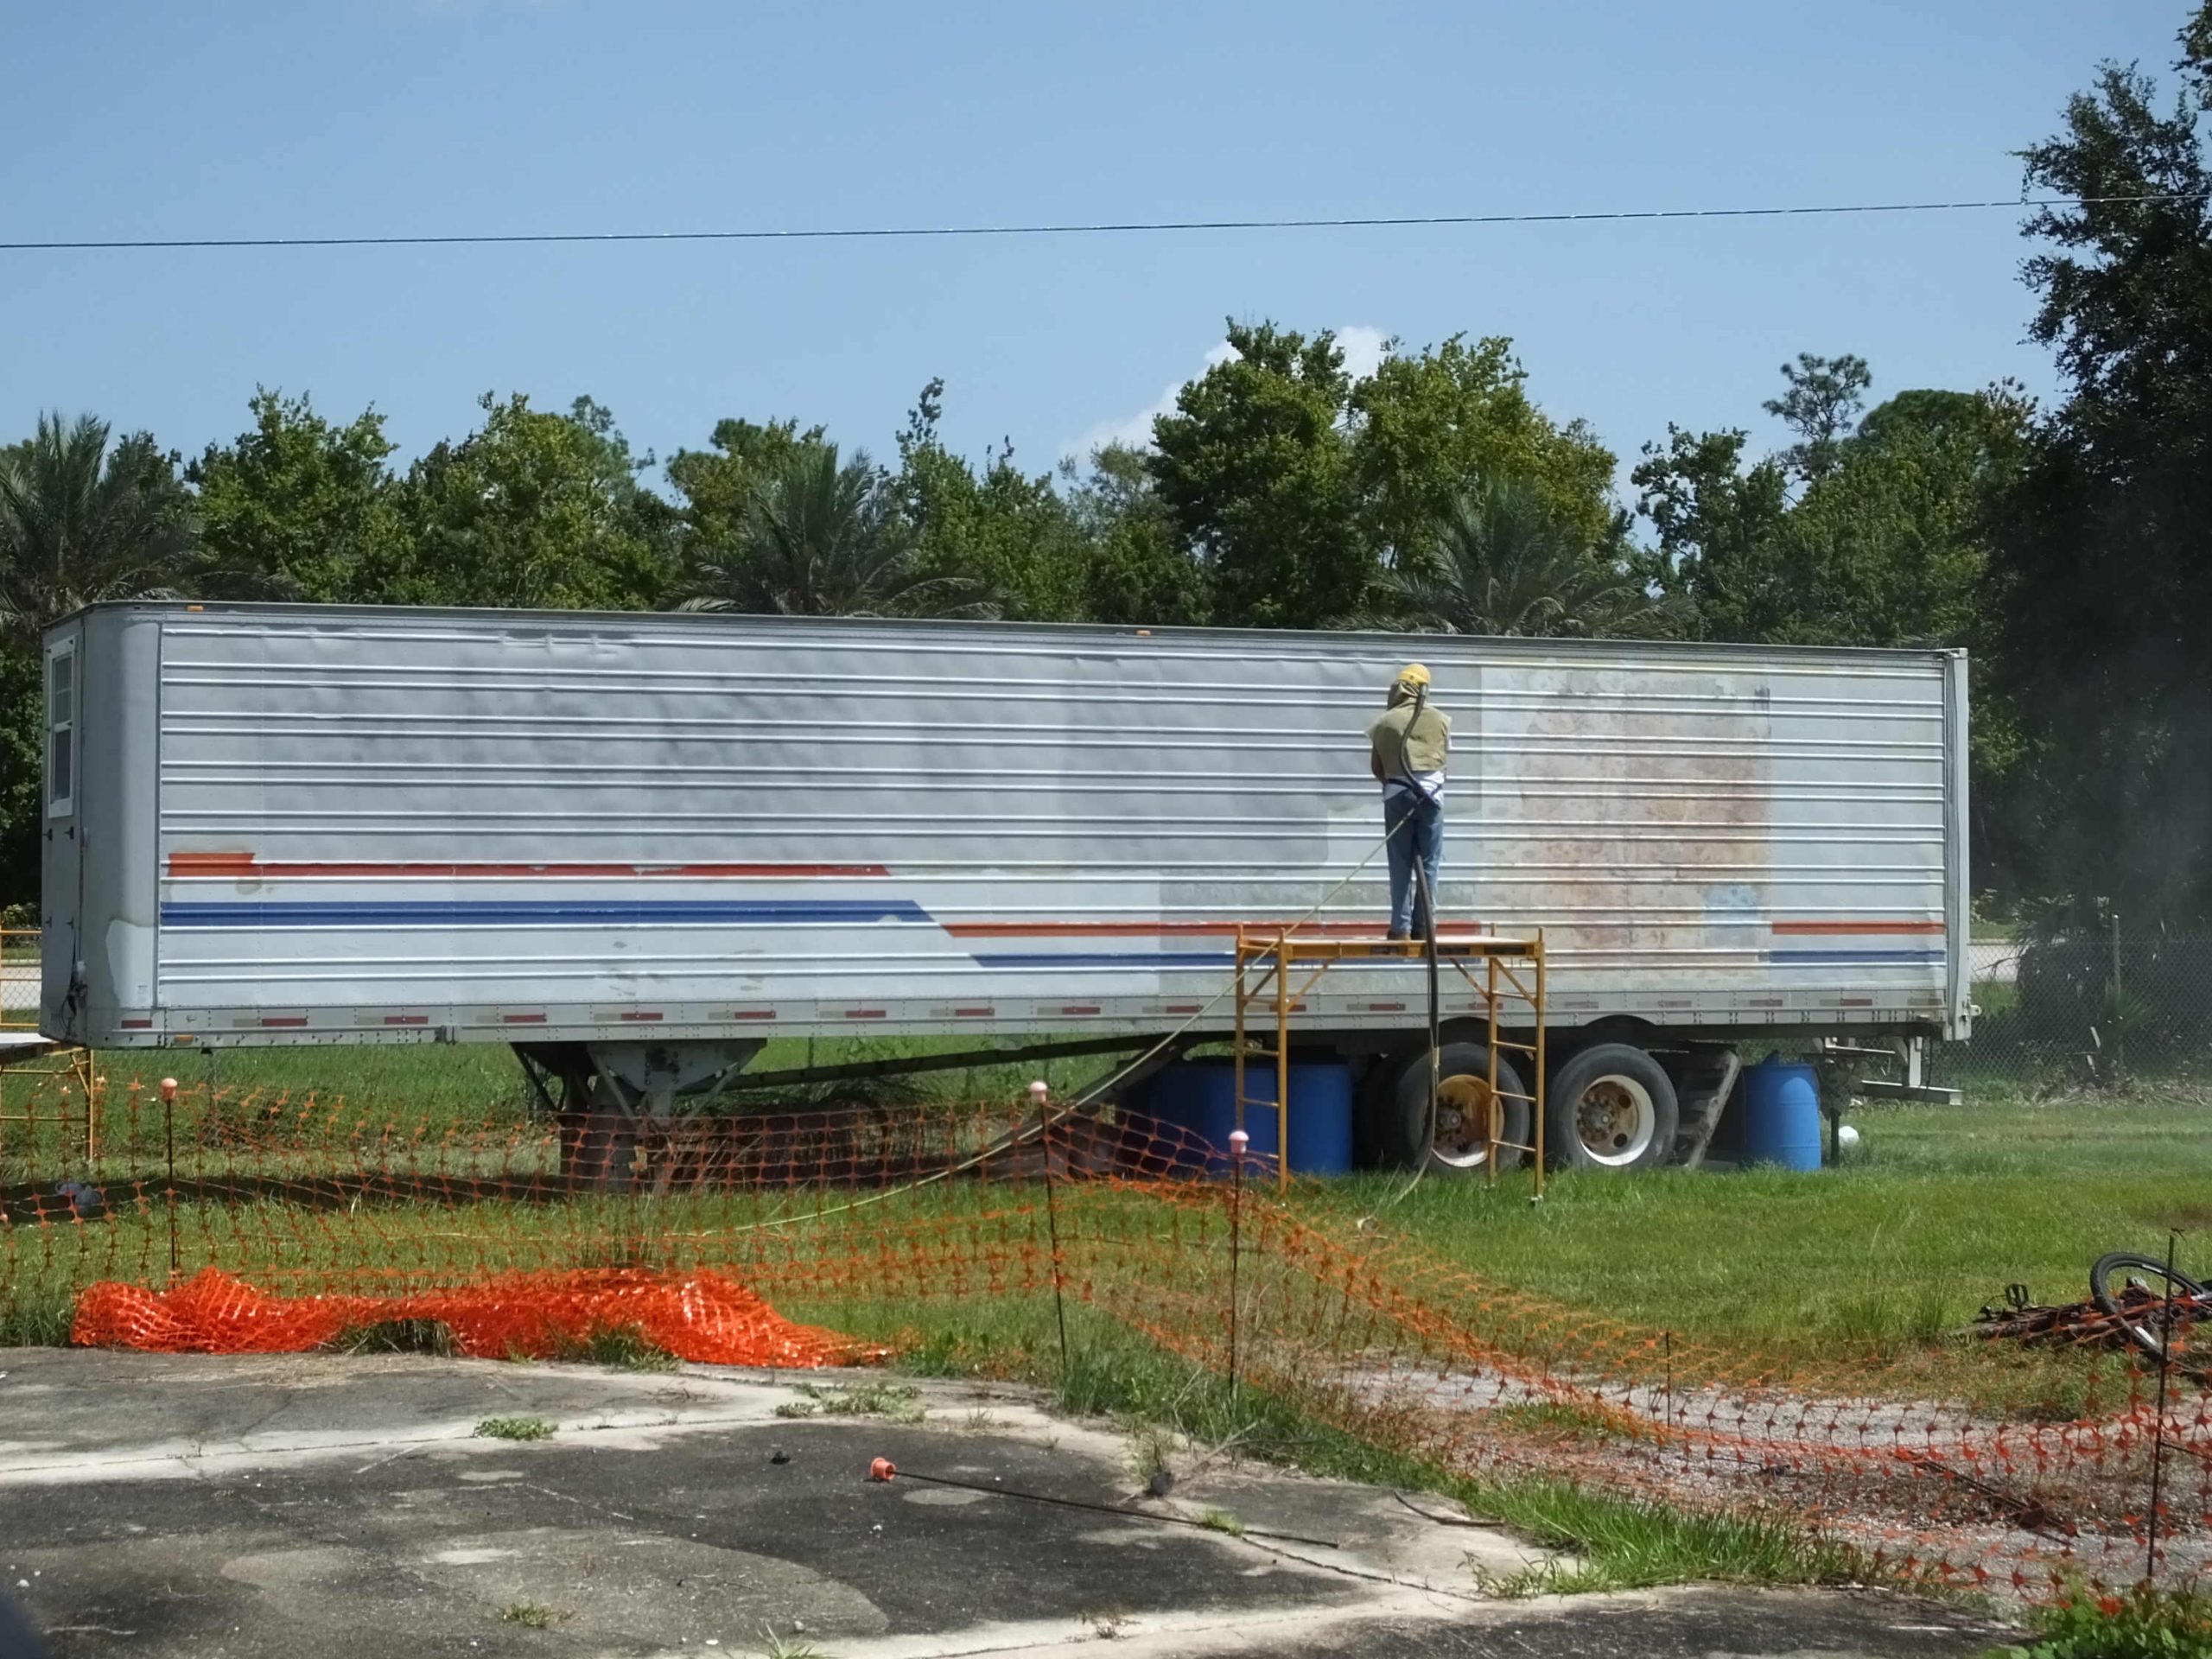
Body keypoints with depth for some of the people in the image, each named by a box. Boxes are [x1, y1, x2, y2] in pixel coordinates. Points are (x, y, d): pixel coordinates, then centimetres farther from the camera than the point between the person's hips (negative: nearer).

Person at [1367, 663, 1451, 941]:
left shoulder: (1385, 722, 2)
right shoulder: (1439, 720, 3)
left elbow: (1376, 766, 7)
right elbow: (1445, 756, 9)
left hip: (1397, 793, 0)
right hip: (1430, 792, 0)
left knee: (1400, 863, 4)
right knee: (1428, 861, 5)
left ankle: (1401, 926, 0)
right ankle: (1423, 925, 1)